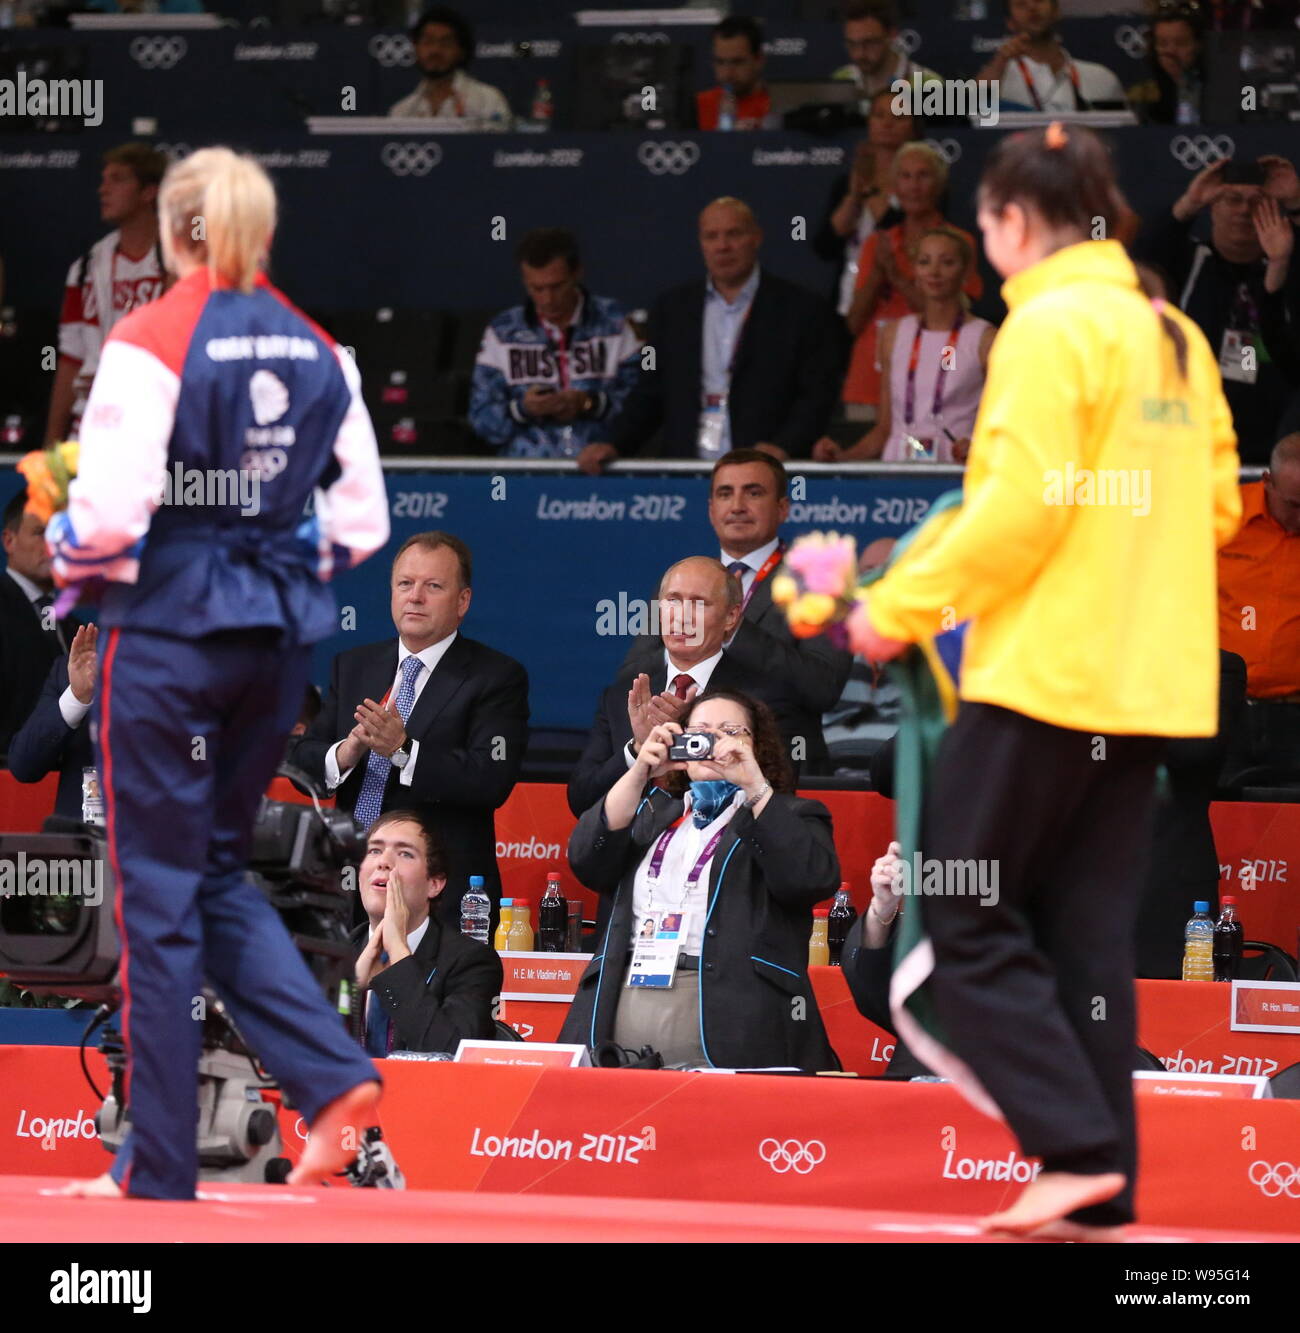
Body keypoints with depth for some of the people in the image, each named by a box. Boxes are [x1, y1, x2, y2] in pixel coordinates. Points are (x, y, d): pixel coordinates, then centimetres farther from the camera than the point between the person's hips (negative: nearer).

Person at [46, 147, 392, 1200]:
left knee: (159, 891, 2)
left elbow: (113, 509, -19)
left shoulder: (150, 343, -13)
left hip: (169, 629, -5)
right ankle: (334, 1075, 0)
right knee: (221, 870, 20)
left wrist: (73, 552, 1)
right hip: (278, 638, 5)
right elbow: (362, 519, 7)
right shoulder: (318, 352, 5)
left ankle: (160, 1170, 5)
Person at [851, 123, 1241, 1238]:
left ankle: (1078, 1147, -10)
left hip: (1043, 675, -8)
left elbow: (1023, 504, -18)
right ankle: (1101, 1197, 6)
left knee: (968, 920, 0)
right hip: (1148, 683, 8)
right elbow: (1218, 506, 15)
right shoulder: (1175, 336, 13)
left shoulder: (1051, 327, -11)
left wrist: (905, 607, -9)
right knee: (1090, 941, 9)